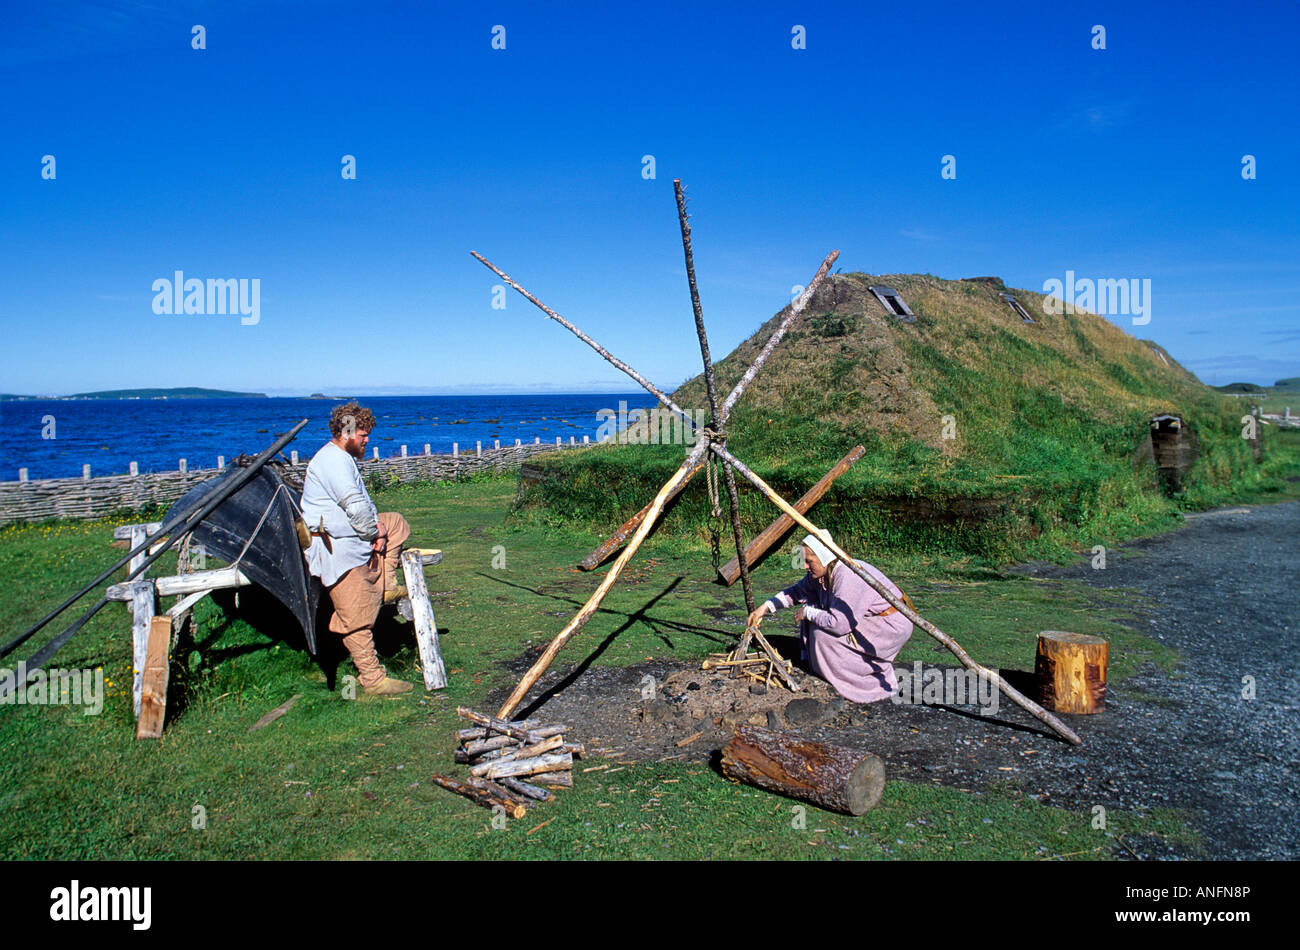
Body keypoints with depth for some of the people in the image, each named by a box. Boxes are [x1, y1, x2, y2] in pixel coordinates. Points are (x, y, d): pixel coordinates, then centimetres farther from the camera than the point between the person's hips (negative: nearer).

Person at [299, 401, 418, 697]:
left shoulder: (343, 458, 16)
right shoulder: (333, 461, -18)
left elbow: (364, 503, 19)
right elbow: (356, 507, -25)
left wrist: (377, 524, 1)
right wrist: (375, 531, -9)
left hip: (351, 537, 10)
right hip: (338, 550, -10)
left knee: (396, 522, 21)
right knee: (357, 619, -5)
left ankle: (385, 586, 11)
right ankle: (373, 679, 3)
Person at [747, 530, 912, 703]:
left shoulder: (849, 576, -31)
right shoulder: (820, 573, -3)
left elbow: (839, 624, -34)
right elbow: (798, 591, 14)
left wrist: (808, 613, -18)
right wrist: (766, 607, 5)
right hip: (864, 618, 9)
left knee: (822, 634, -21)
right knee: (812, 614, 2)